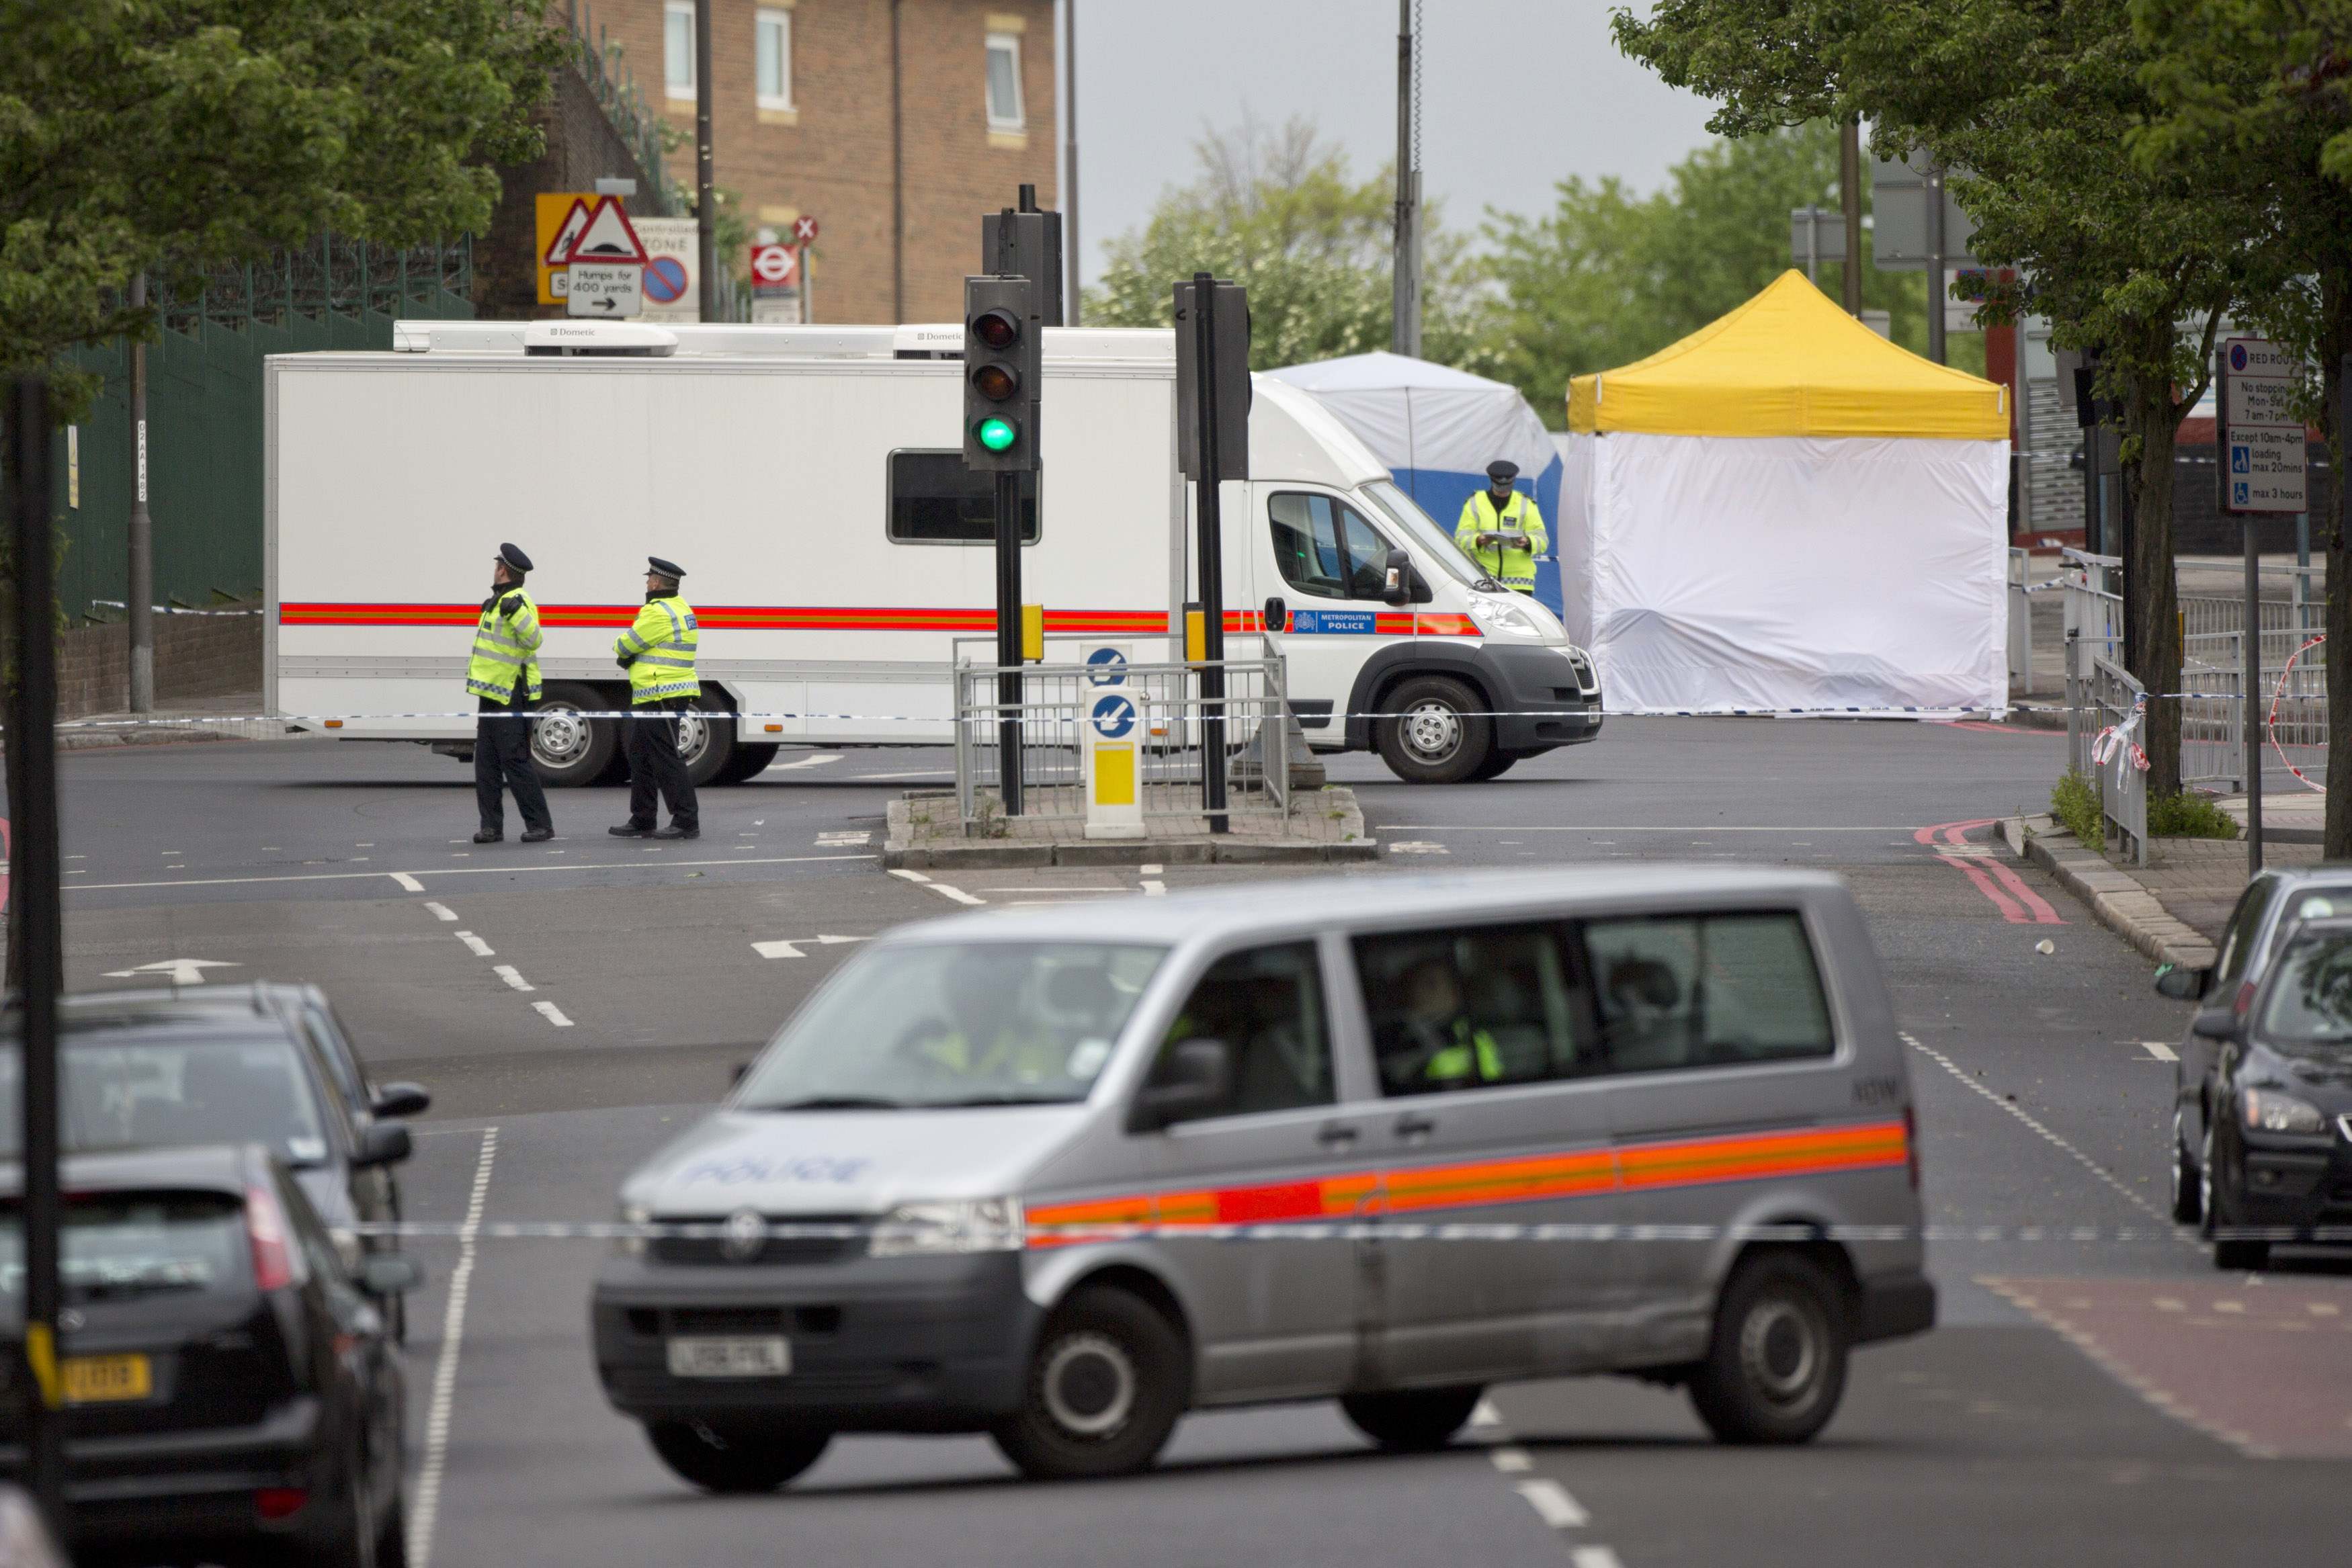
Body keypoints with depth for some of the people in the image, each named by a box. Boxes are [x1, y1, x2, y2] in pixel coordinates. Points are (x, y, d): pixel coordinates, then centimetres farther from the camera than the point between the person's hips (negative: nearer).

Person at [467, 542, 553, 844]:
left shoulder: (518, 602, -17)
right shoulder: (498, 602, 14)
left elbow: (533, 640, -31)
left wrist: (518, 615, -43)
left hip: (512, 697, -10)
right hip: (493, 695, 10)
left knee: (515, 763, -9)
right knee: (486, 763, 10)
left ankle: (540, 825, -5)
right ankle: (492, 825, 13)